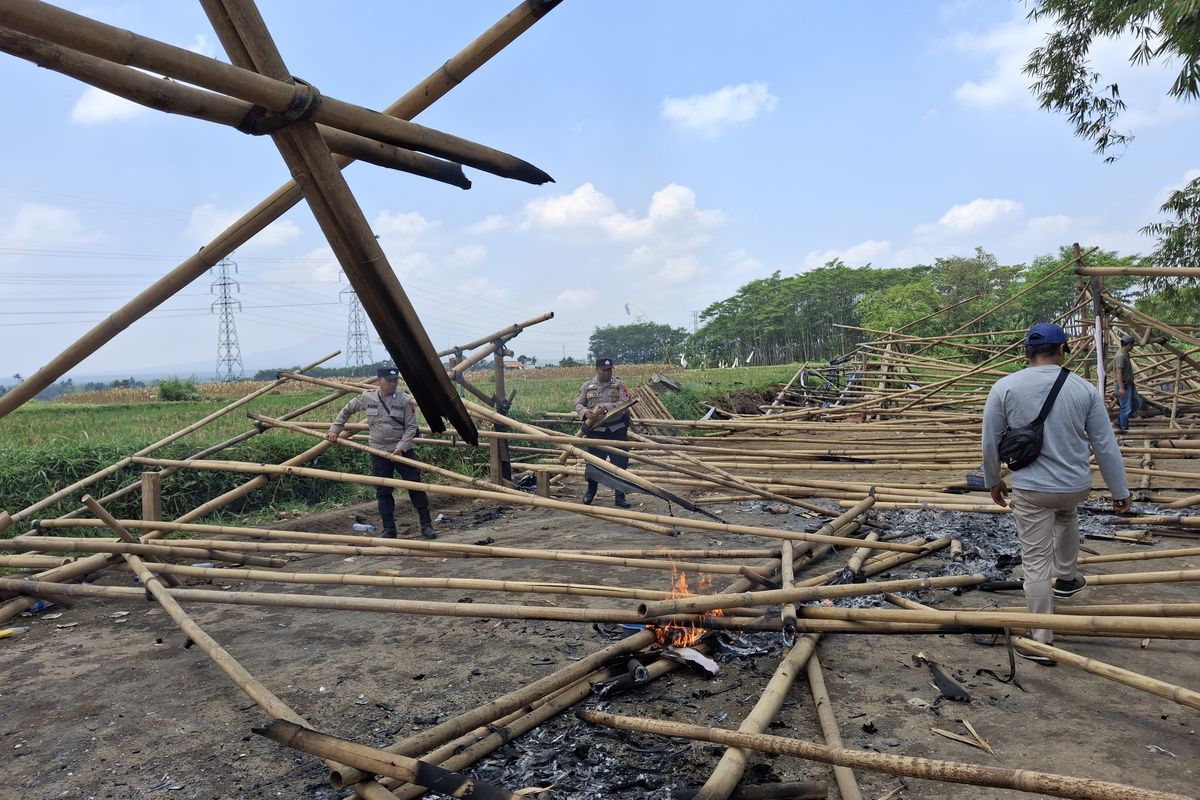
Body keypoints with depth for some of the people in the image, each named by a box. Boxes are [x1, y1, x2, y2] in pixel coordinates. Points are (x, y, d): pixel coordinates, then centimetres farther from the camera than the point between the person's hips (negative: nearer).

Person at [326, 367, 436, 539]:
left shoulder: (405, 400, -8)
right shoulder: (367, 398, -2)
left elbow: (411, 427, -7)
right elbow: (346, 410, 13)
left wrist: (401, 447, -17)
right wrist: (335, 430, 10)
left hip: (402, 450, -2)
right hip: (378, 452, 2)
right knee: (383, 492, 4)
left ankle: (426, 525, 10)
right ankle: (389, 530, 12)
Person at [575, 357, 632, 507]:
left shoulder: (619, 384, 3)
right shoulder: (587, 386, 7)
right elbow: (578, 404, 7)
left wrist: (606, 407, -25)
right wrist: (585, 412, -16)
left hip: (617, 431, 0)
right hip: (595, 431, 1)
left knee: (620, 463, 1)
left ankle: (620, 497, 12)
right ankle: (590, 492, 31)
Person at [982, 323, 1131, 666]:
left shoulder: (1004, 387, -8)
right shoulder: (1085, 389, -4)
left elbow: (990, 442, -2)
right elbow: (1106, 445, 1)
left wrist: (993, 481, 14)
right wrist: (1120, 491, 12)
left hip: (1030, 489, -2)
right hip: (1077, 486, 3)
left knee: (1036, 563, 5)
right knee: (1066, 514, 38)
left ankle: (1042, 642, 9)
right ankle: (1066, 578, 50)